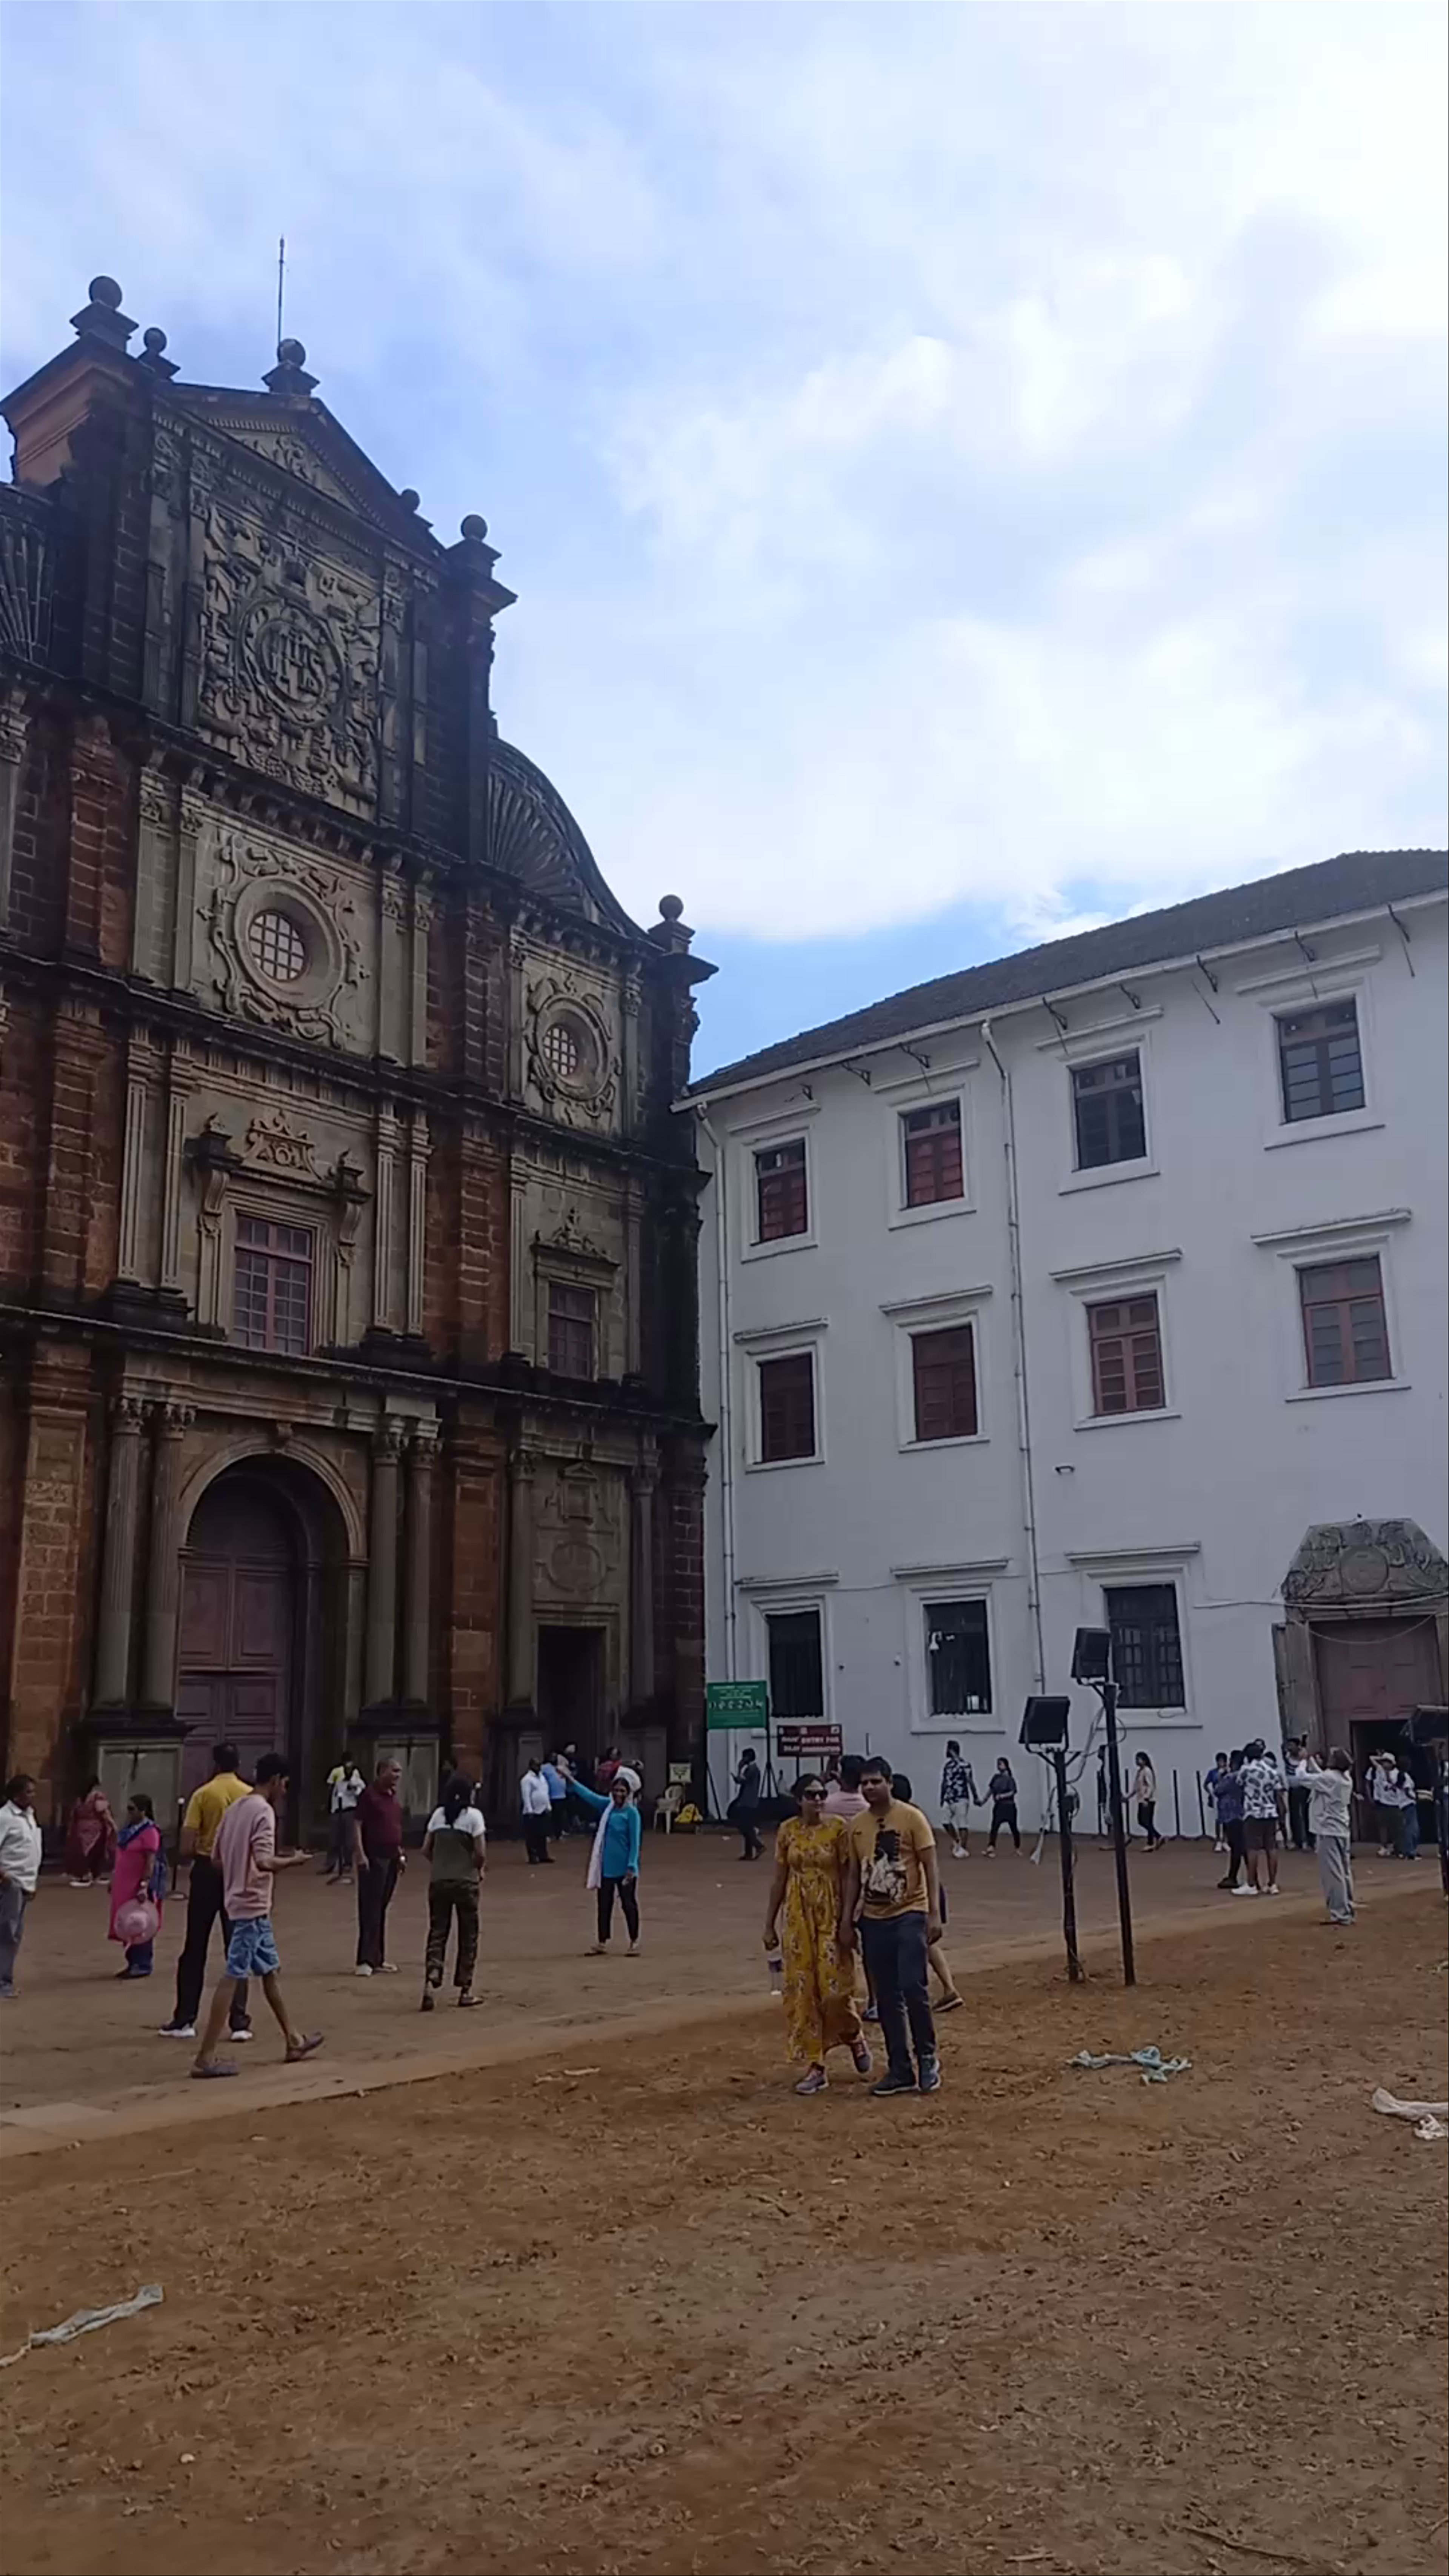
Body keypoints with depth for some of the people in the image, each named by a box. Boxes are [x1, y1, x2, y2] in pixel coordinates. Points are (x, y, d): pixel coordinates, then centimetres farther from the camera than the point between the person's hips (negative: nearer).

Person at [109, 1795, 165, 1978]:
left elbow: (151, 1862, -20)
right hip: (125, 1886, 9)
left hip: (140, 1887, -9)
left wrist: (145, 1886, -26)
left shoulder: (150, 1832, -16)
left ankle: (143, 1965, 6)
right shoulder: (129, 1829, 11)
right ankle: (133, 1963, 22)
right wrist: (114, 1880, 20)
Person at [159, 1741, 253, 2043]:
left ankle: (184, 2020, 15)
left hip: (207, 1872, -1)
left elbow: (187, 1847, -10)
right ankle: (239, 2022, 6)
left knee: (194, 1951, 10)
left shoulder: (203, 1795, -7)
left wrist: (199, 1852, 11)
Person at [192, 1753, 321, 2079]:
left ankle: (293, 2040, 28)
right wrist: (293, 1861, -9)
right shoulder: (264, 1811, -16)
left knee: (271, 1971, 17)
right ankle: (206, 2057, -4)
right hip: (252, 1906, -10)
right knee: (232, 1977, -6)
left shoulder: (236, 1808, 11)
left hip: (240, 1902, 10)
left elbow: (217, 1858, 15)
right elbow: (263, 1862, -25)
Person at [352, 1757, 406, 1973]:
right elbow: (357, 1825, -13)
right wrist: (360, 1854, -20)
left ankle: (378, 1959, 17)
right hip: (373, 1859, -7)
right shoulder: (369, 1795, -10)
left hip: (392, 1858, 8)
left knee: (382, 1909, 12)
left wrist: (401, 1853, 18)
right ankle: (366, 1961, -5)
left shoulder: (395, 1797, 14)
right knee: (370, 1909, -6)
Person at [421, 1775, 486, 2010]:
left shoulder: (438, 1814, 6)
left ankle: (431, 1981, -14)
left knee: (437, 1932, 7)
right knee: (468, 1936, 9)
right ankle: (465, 1991, 14)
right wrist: (478, 1870, 6)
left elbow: (426, 1850, 5)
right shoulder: (473, 1815, -6)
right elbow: (480, 1853, -12)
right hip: (465, 1882, -3)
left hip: (439, 1881, 3)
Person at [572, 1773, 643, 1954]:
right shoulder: (608, 1806, 4)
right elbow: (589, 1796, 4)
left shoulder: (631, 1812, -13)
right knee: (604, 1905, 12)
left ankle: (634, 1943, 16)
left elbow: (635, 1842, -14)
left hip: (624, 1868, -6)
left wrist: (632, 1866, -18)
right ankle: (602, 1943, 22)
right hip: (606, 1867, 6)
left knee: (628, 1905, 4)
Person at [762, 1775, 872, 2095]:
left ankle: (854, 2038, 26)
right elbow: (779, 1880, 6)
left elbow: (847, 1877, -6)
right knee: (802, 1989, 2)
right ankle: (815, 2066, 11)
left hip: (830, 1915, -3)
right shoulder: (788, 1830, 1)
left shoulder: (837, 1828, -7)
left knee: (835, 1986, -6)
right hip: (798, 1916, 3)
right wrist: (770, 1924, 7)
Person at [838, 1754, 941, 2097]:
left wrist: (934, 1913, -15)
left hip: (909, 1915, -5)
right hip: (874, 1920, 5)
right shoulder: (856, 1826, 5)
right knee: (886, 1998, 7)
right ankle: (900, 2070, 15)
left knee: (913, 1988, -14)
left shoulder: (912, 1818, -8)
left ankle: (928, 2058, 7)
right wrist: (846, 1920, 6)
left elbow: (929, 1867, -8)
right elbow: (853, 1876, 10)